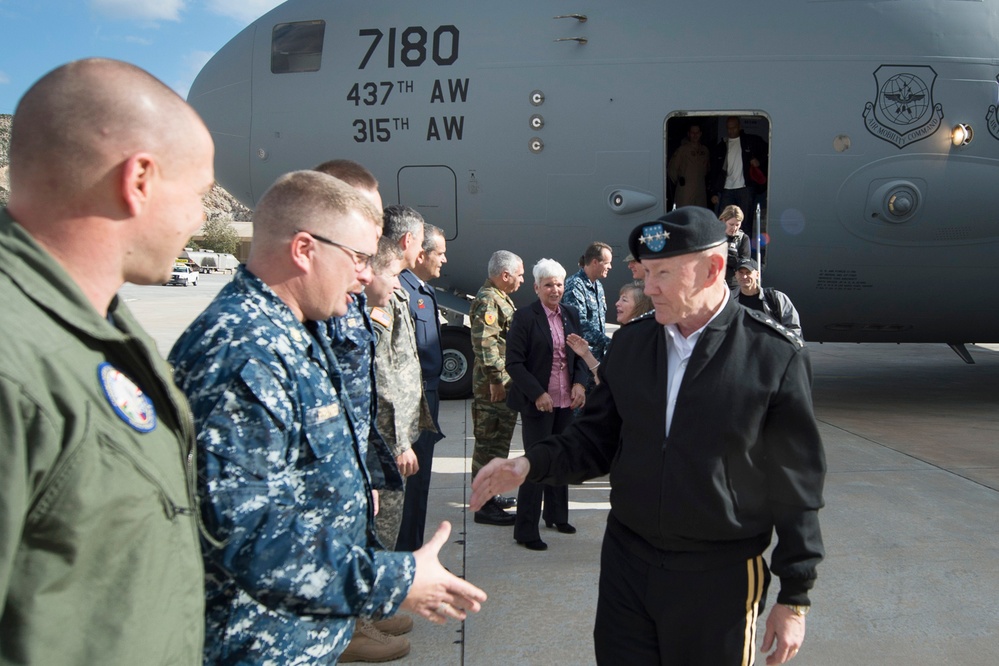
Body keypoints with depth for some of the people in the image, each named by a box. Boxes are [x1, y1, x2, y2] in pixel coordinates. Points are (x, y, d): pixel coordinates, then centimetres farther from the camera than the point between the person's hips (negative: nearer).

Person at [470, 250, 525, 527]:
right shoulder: (487, 300, -16)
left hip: (505, 384, 10)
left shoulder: (501, 298, 17)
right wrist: (495, 378, -24)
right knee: (489, 443, -4)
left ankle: (489, 494, 29)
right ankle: (485, 505, 4)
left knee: (498, 441, 18)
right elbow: (484, 342, -25)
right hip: (494, 387, -10)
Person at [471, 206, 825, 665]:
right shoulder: (630, 342, 0)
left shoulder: (774, 356, -12)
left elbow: (797, 487, -7)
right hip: (626, 562, 4)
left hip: (720, 575, -3)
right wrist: (530, 464, -10)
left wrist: (795, 597, -3)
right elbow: (598, 439, 7)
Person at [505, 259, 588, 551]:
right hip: (538, 402, -6)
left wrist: (579, 383, -5)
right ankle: (526, 531, 10)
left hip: (566, 402, 6)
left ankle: (556, 515, 36)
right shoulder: (524, 317, -11)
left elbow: (579, 354, 12)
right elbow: (514, 363, -12)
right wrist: (537, 394, -18)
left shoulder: (571, 314, 6)